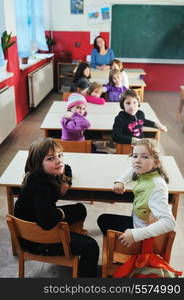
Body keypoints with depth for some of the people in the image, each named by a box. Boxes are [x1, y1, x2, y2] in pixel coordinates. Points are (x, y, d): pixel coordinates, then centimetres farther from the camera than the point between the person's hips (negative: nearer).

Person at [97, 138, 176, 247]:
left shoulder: (156, 187, -34)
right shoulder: (144, 173, -11)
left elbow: (169, 222, -41)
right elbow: (132, 170, 14)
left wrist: (135, 234, -41)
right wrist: (120, 181, -6)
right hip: (136, 221, 8)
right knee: (103, 219, 18)